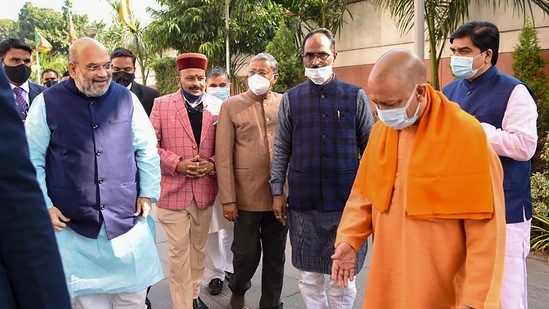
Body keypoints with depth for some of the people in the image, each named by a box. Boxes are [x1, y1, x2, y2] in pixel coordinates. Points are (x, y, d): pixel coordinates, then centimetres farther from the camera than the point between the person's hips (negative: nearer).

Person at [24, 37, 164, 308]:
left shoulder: (126, 98, 2)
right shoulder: (47, 103, -3)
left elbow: (147, 150, 6)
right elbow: (32, 159, 0)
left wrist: (148, 193, 3)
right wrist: (44, 206, -4)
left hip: (126, 218, 2)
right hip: (73, 223, -1)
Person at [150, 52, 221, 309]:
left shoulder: (218, 106, 4)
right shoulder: (161, 104, -1)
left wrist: (213, 164, -12)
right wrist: (177, 164, -15)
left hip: (205, 189, 3)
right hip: (173, 189, -2)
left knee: (198, 248, 16)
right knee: (179, 251, 3)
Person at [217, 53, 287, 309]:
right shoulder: (231, 106, 0)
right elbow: (223, 156, -4)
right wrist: (227, 199, -8)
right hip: (246, 196, -2)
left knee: (275, 256, 13)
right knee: (246, 254, 10)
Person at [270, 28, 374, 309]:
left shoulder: (356, 97, 0)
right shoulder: (290, 99, 4)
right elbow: (281, 149, 6)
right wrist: (277, 192, 4)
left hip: (347, 201, -1)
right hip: (304, 202, 1)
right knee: (309, 278, 12)